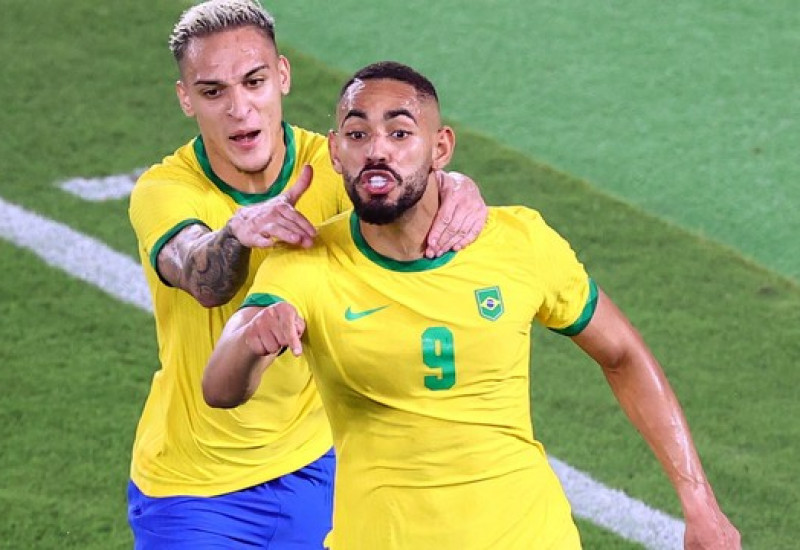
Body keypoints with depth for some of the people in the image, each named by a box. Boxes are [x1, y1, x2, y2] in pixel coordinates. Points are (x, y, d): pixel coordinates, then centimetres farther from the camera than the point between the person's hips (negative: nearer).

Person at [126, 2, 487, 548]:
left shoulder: (328, 164, -11)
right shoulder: (163, 191, -19)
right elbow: (205, 282, -38)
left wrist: (455, 187, -53)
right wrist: (239, 230, -60)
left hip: (313, 464, 3)